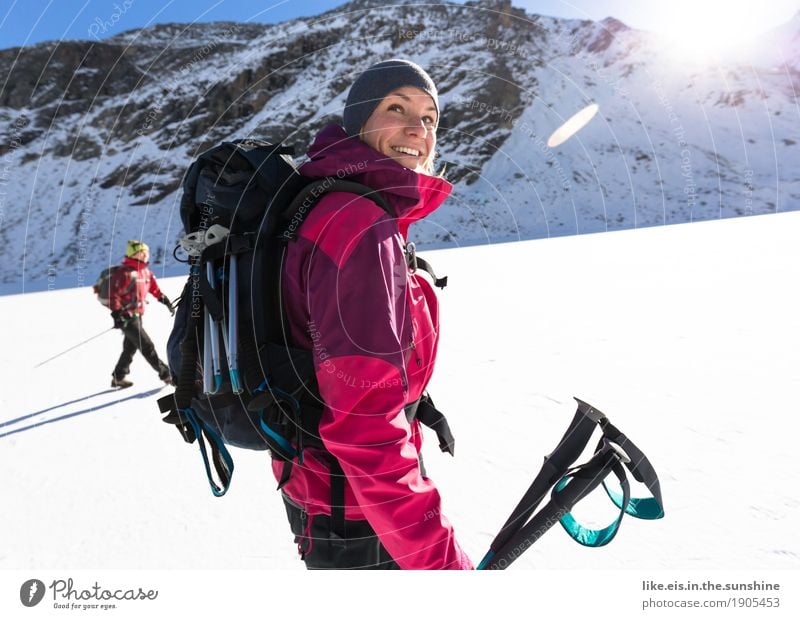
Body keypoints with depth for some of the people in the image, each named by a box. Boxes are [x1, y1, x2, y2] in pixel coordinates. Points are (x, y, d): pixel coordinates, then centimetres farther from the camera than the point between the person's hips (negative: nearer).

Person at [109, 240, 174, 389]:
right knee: (147, 346, -9)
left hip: (137, 315, 9)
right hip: (126, 317, -9)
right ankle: (165, 374, -6)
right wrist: (116, 314, -26)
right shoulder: (124, 273, -16)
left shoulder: (145, 271, 9)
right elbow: (113, 294, -19)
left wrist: (165, 301, 17)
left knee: (130, 348, 17)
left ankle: (118, 377, 30)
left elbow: (154, 288, 21)